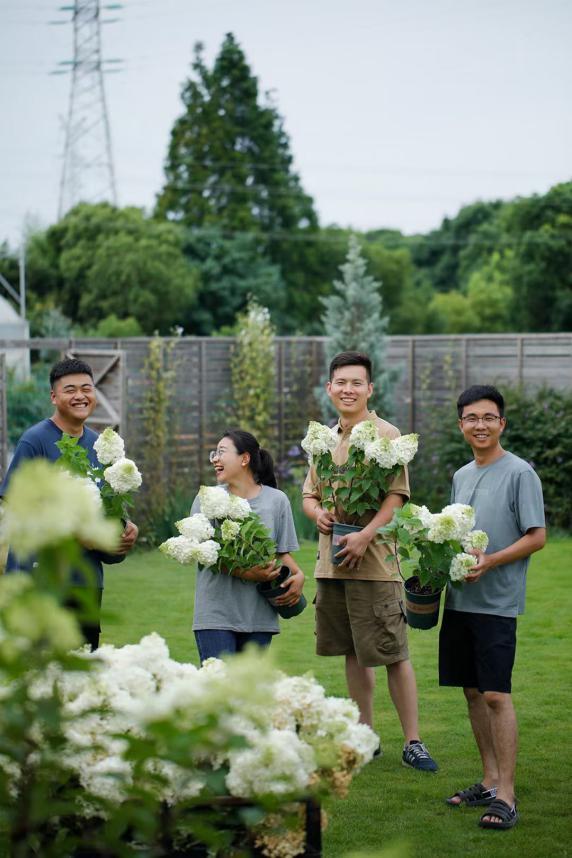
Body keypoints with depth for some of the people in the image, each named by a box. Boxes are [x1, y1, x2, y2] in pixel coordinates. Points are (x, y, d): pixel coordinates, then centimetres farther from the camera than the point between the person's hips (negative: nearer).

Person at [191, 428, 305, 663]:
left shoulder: (276, 500, 7)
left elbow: (282, 551, 11)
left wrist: (298, 574, -11)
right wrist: (246, 573, -19)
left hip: (259, 615, 2)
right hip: (216, 614, -2)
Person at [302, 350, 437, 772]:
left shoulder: (386, 435, -6)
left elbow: (397, 496, -12)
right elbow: (310, 493, 20)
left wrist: (364, 536, -23)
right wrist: (317, 513, -3)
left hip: (374, 561, -6)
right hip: (331, 561, 6)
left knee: (394, 653, -4)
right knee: (353, 653, 13)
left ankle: (413, 742, 3)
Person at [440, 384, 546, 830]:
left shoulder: (520, 473, -7)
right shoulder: (461, 476, 15)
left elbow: (537, 537, -9)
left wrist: (489, 562, -19)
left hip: (496, 603, -7)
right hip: (459, 599, 7)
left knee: (496, 694, -9)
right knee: (473, 691, 10)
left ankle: (506, 796, -6)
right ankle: (489, 780, 20)